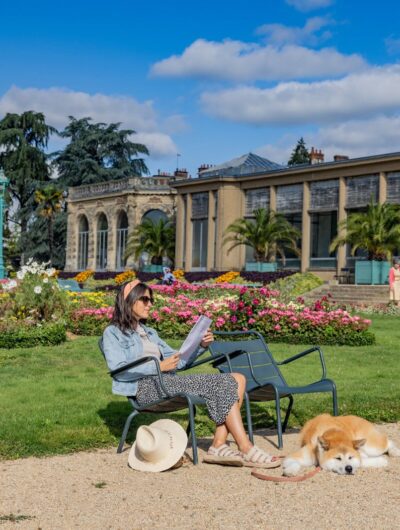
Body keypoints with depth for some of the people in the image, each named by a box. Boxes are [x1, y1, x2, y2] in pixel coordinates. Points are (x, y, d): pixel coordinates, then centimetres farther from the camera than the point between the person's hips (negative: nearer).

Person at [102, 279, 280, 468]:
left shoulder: (149, 332, 31)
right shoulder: (113, 332, 8)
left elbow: (177, 360, 25)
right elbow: (118, 369, -8)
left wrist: (200, 345, 8)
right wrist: (158, 366, -15)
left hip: (168, 381, 8)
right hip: (146, 387, -8)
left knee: (237, 379, -11)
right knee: (220, 385, -22)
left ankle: (219, 445, -24)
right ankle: (246, 450, -22)